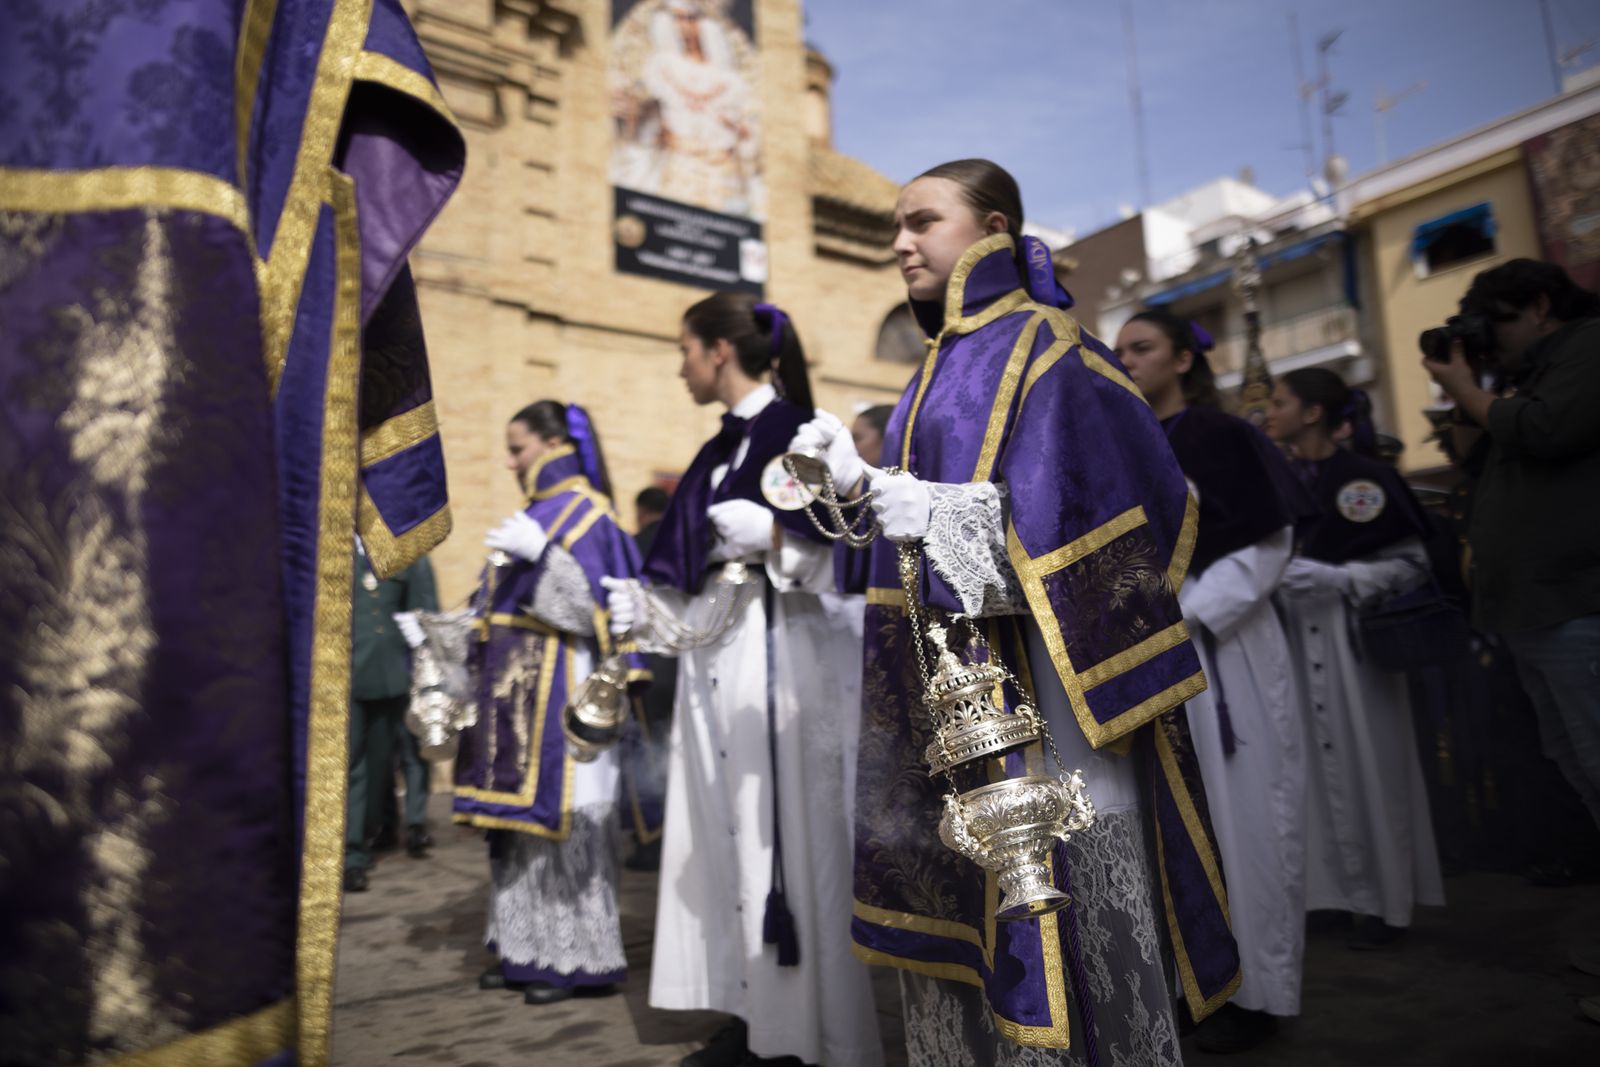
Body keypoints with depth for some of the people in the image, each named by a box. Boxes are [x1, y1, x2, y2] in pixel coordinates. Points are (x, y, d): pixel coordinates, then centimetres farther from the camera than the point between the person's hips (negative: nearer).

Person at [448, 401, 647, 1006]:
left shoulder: (585, 512, -8)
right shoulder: (538, 511, 18)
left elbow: (592, 606, -17)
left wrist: (541, 553, -24)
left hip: (556, 692, -9)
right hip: (515, 691, 9)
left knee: (557, 816, -5)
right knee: (522, 816, 11)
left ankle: (581, 958, 6)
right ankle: (530, 950, 21)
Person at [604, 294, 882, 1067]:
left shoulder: (797, 431, -7)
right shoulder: (718, 449, 17)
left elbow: (840, 553, -15)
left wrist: (772, 533, -27)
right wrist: (643, 608, 11)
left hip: (783, 657, -8)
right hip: (714, 659, 9)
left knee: (787, 831, -2)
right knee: (729, 834, 12)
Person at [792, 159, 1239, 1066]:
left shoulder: (1046, 348, -5)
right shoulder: (945, 365, 18)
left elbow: (1110, 498, -16)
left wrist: (951, 517, -24)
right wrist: (857, 479, 4)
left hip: (1027, 682, -8)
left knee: (1052, 883, 0)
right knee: (967, 897, 13)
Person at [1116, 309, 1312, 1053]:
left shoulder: (1222, 437, -2)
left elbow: (1267, 542, -10)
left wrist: (1187, 613, -18)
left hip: (1220, 648, -5)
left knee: (1236, 812, 1)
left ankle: (1256, 987, 13)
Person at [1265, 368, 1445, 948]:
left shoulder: (1362, 477, -7)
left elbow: (1410, 562, -10)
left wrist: (1334, 579, -19)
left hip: (1349, 641, -5)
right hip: (1294, 642, 6)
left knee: (1364, 764, 1)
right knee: (1320, 765, 8)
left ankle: (1385, 900, 15)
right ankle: (1336, 885, 21)